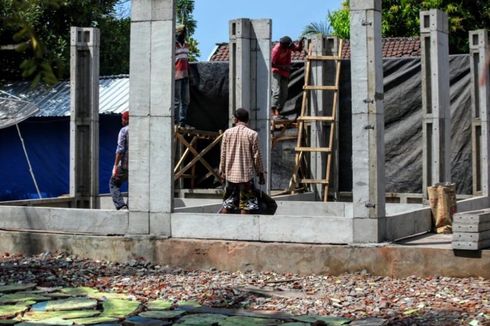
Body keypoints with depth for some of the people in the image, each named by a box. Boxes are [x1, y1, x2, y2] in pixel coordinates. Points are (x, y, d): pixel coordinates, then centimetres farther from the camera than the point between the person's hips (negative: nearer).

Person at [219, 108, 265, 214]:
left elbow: (223, 154, 5)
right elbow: (256, 156, -4)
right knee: (245, 205, 1)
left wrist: (222, 171, 15)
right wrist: (260, 173, 5)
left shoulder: (227, 132, 2)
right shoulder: (252, 134, -6)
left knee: (227, 203, 10)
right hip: (246, 174, -3)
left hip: (231, 173, 3)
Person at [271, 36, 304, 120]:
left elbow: (299, 49, 4)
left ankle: (278, 113, 12)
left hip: (284, 72, 7)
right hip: (275, 71, -7)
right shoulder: (276, 50, -26)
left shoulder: (289, 45, -8)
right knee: (277, 91, -21)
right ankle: (273, 114, -26)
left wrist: (300, 42, -15)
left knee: (284, 94, 5)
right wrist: (283, 67, -27)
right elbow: (272, 64, -22)